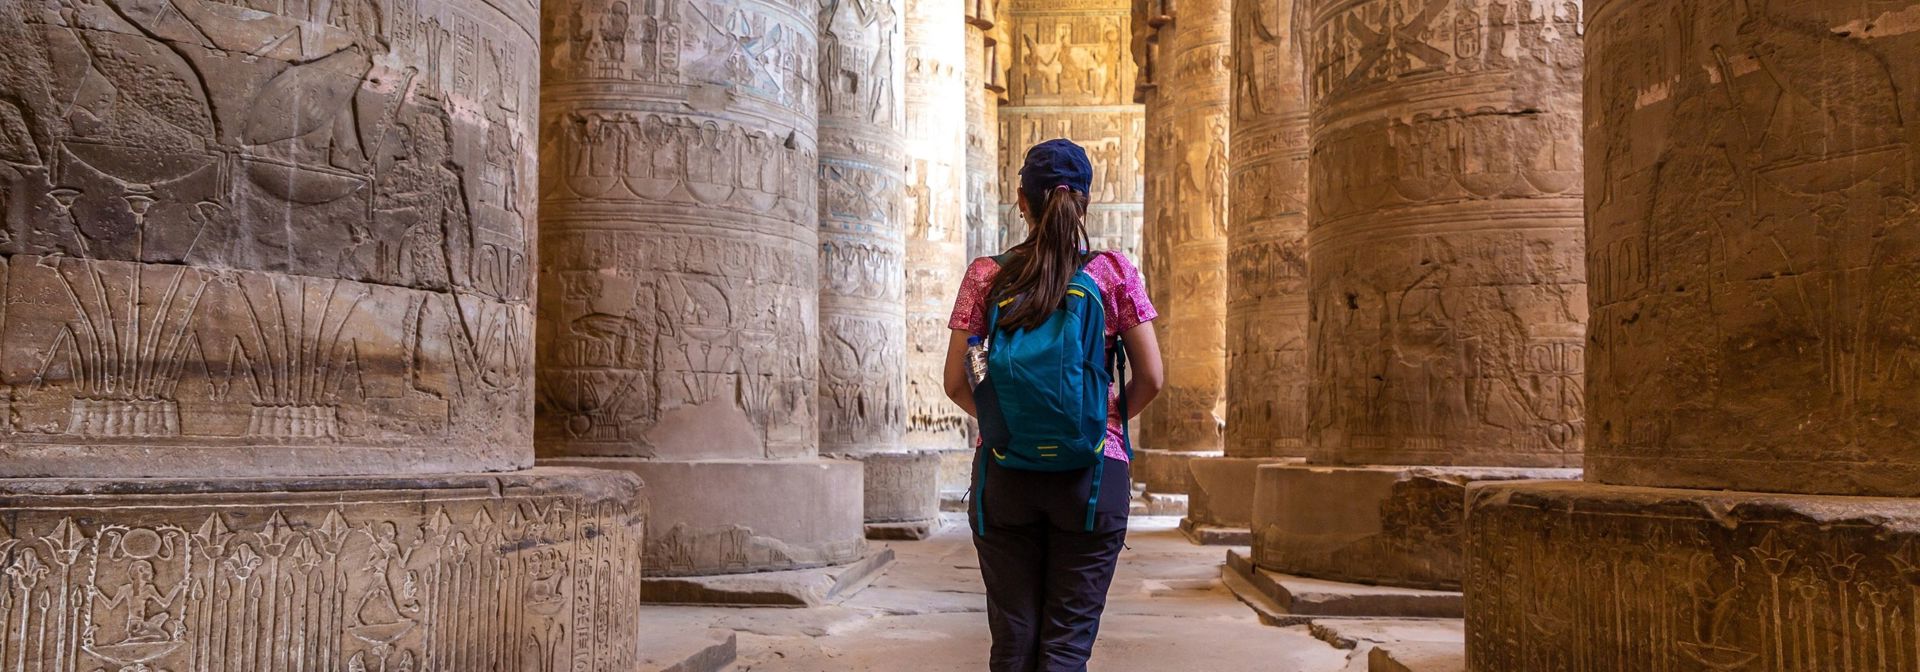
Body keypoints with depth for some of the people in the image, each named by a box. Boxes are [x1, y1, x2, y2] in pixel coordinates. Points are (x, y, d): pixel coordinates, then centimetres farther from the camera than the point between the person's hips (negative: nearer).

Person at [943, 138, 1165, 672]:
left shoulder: (987, 275, -1)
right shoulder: (1114, 272, -3)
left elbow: (956, 383, 0)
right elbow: (1151, 379, -2)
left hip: (1003, 470, 1)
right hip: (1091, 469, -1)